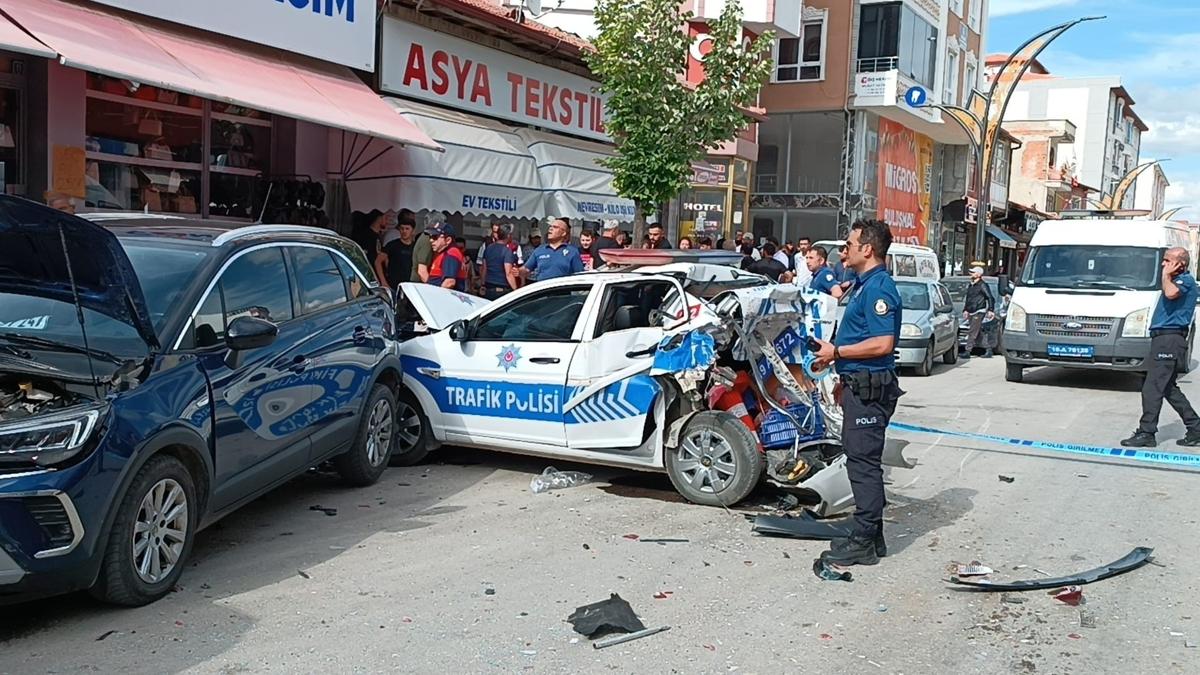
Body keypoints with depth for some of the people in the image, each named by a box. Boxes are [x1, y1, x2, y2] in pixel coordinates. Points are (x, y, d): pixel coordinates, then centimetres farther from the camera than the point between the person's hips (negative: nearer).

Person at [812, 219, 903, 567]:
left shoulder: (879, 287, -16)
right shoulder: (866, 285, 17)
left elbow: (882, 343, -25)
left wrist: (836, 352, -18)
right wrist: (845, 379, 21)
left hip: (870, 389, -11)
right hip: (860, 386, 11)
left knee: (863, 462, -6)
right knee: (863, 461, 15)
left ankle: (864, 542, 0)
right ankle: (871, 536, 24)